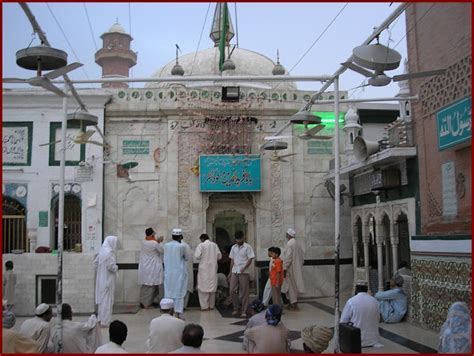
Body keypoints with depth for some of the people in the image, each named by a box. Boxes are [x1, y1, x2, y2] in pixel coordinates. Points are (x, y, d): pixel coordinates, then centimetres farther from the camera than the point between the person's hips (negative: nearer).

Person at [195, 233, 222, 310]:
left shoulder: (201, 245, -8)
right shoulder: (215, 245, 6)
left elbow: (197, 256, -16)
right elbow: (219, 256, 8)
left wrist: (200, 259, 5)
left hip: (204, 269, -4)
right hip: (213, 269, 4)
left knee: (203, 287, 1)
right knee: (212, 287, 10)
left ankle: (204, 306, 0)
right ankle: (211, 305, 15)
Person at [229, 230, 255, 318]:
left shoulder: (247, 247, -3)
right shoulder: (233, 247, 11)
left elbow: (250, 260, -7)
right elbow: (232, 260, 15)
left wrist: (244, 268, -20)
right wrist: (230, 272, 12)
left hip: (244, 273, -4)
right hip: (234, 272, 4)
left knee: (244, 292, -1)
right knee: (232, 291, 1)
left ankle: (244, 311, 6)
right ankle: (236, 308, 17)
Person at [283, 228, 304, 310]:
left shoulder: (289, 243, -17)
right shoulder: (297, 244, 9)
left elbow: (288, 257, -21)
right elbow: (302, 256, 13)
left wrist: (285, 269, -17)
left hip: (291, 269, -8)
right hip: (297, 269, 8)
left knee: (291, 286, -1)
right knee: (294, 286, 16)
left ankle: (294, 305, 2)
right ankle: (293, 303, 24)